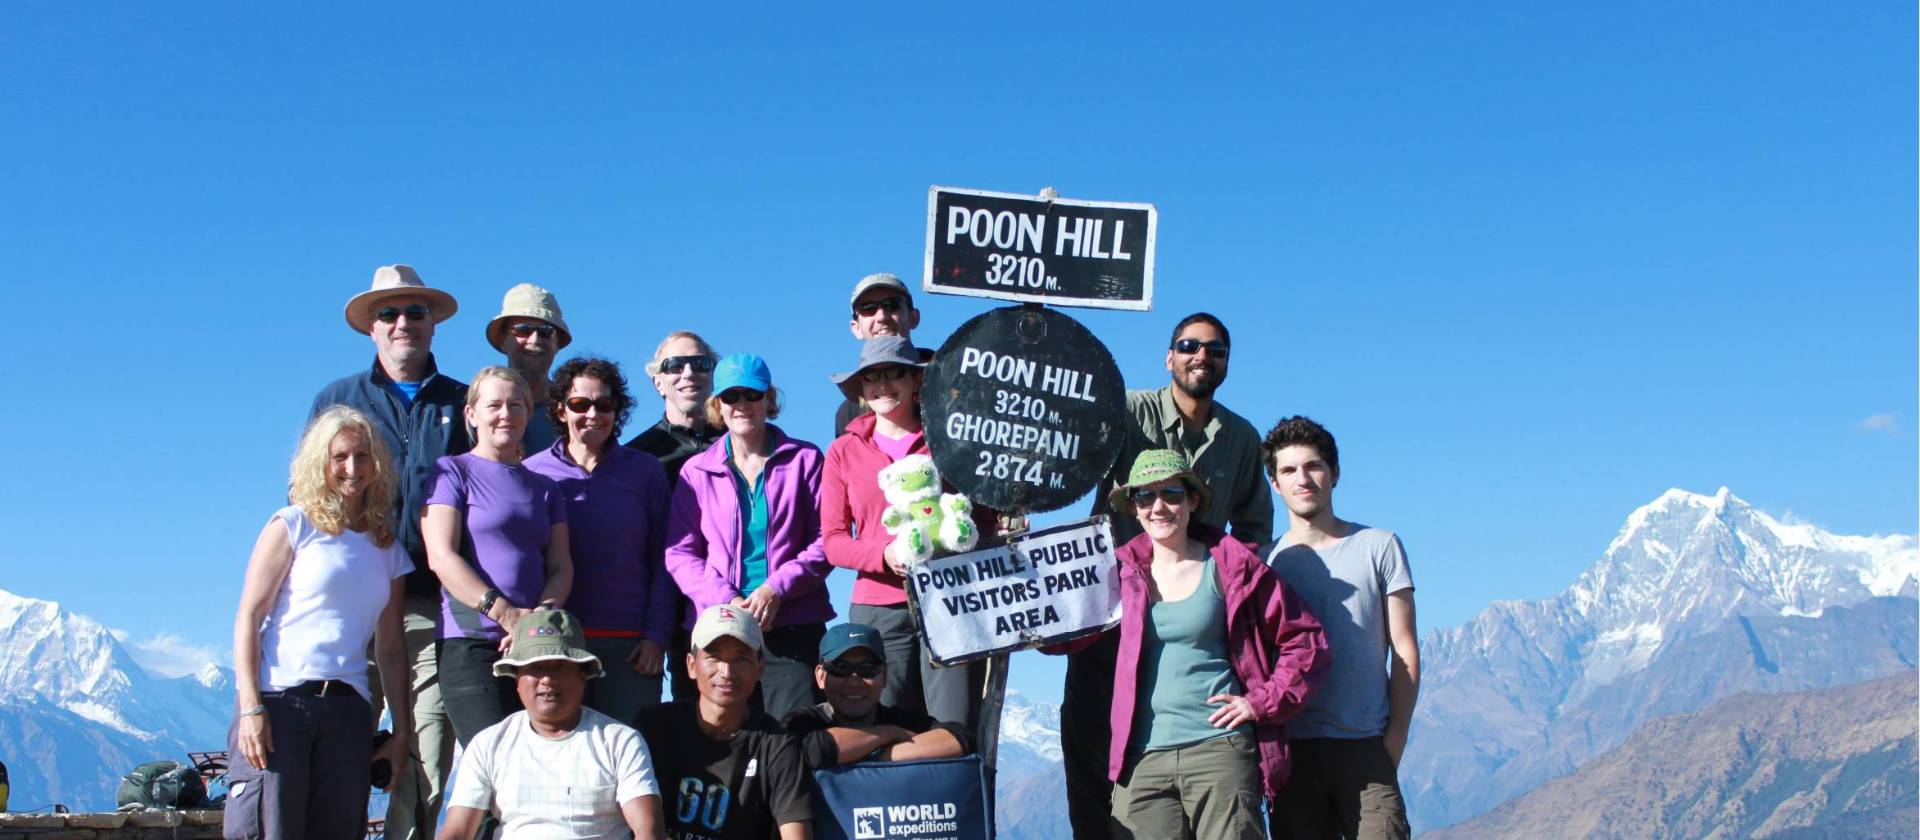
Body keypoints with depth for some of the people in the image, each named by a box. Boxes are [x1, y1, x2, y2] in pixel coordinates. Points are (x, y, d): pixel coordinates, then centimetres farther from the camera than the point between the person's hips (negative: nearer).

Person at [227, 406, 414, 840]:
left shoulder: (387, 547, 16)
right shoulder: (293, 526, 5)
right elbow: (248, 617, -1)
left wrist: (402, 729, 10)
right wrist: (250, 708, -11)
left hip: (349, 708, 4)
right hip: (279, 701, -4)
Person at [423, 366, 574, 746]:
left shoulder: (544, 487, 21)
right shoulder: (453, 472, 7)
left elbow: (561, 567, 13)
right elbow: (442, 557, -5)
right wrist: (506, 613, -15)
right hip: (471, 643, -4)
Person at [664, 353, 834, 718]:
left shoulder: (803, 459, 11)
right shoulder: (697, 470, 14)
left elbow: (826, 540, 5)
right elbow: (679, 552, 8)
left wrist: (777, 588, -9)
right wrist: (725, 599, -8)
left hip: (792, 625, -1)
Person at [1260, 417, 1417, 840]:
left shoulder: (1378, 546, 8)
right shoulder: (1265, 562, 10)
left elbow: (1405, 653, 5)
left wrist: (1394, 739, -5)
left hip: (1365, 746, -1)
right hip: (1291, 749, 2)